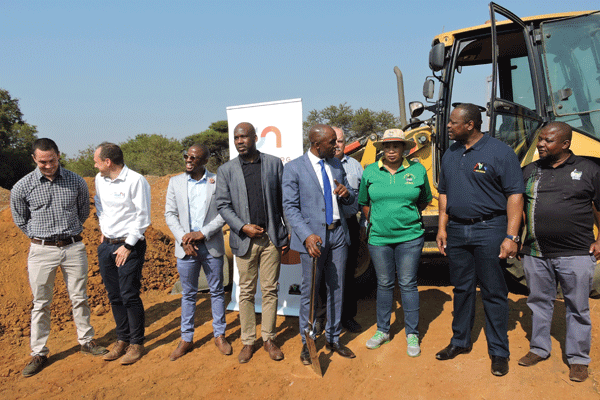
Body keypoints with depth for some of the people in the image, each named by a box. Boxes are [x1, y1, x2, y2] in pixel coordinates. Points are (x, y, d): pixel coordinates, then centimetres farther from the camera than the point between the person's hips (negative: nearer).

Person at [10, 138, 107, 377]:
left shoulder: (76, 182, -3)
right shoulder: (22, 187, -6)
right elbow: (20, 220, 9)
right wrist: (41, 237, 9)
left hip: (73, 248, 1)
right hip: (42, 251, -1)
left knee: (79, 298, 11)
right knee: (41, 304, 7)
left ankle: (86, 341, 26)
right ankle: (39, 353, 19)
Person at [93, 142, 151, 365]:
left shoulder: (136, 181, -14)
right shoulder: (100, 179, 8)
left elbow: (142, 217, -13)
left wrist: (128, 246, -13)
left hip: (129, 246, -7)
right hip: (106, 245, 7)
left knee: (130, 296, -3)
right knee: (114, 296, 12)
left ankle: (136, 343, 12)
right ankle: (122, 339, 26)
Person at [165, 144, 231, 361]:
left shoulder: (217, 181, -2)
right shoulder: (175, 182, 5)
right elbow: (170, 214, 4)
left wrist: (203, 233, -14)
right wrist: (183, 238, -9)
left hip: (212, 246, -1)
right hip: (186, 247, 2)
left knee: (217, 291, 9)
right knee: (188, 294, 11)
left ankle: (219, 335, 24)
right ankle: (186, 339, 23)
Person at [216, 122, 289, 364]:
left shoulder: (274, 163, 3)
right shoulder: (226, 170, 3)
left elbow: (284, 200, 4)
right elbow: (222, 205, 1)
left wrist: (288, 232, 1)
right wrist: (243, 227, -11)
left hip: (271, 237, 0)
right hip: (244, 239, 0)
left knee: (270, 290, 7)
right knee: (247, 292, 8)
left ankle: (269, 339, 22)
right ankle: (248, 341, 22)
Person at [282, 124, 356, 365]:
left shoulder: (336, 165, 10)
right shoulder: (294, 168, -6)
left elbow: (349, 201, 16)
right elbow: (290, 207, -9)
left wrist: (346, 194, -9)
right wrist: (307, 236, -22)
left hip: (338, 234, 5)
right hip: (313, 237, -5)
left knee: (336, 289, 12)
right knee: (309, 292, 5)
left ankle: (333, 339, 28)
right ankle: (307, 343, 22)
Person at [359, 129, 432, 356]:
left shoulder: (417, 170, 0)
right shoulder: (370, 172, 2)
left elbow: (425, 200, 13)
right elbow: (364, 203, 13)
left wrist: (408, 216, 10)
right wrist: (377, 221, 9)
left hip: (410, 237, -1)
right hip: (379, 238, 1)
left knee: (408, 284, 3)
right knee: (384, 284, 10)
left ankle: (412, 334, 17)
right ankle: (382, 330, 26)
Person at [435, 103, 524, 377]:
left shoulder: (500, 152, -8)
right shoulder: (450, 155, 10)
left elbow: (515, 195, -10)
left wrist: (511, 236, -16)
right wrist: (442, 228, 8)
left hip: (488, 230, -5)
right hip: (456, 230, 5)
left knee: (493, 293, 3)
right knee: (461, 288, 15)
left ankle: (499, 352, 17)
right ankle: (460, 341, 30)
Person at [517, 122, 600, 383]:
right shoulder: (530, 171, 9)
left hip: (575, 255, -3)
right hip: (536, 254, 3)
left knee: (577, 308, 7)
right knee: (539, 303, 14)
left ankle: (578, 359, 22)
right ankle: (539, 349, 30)